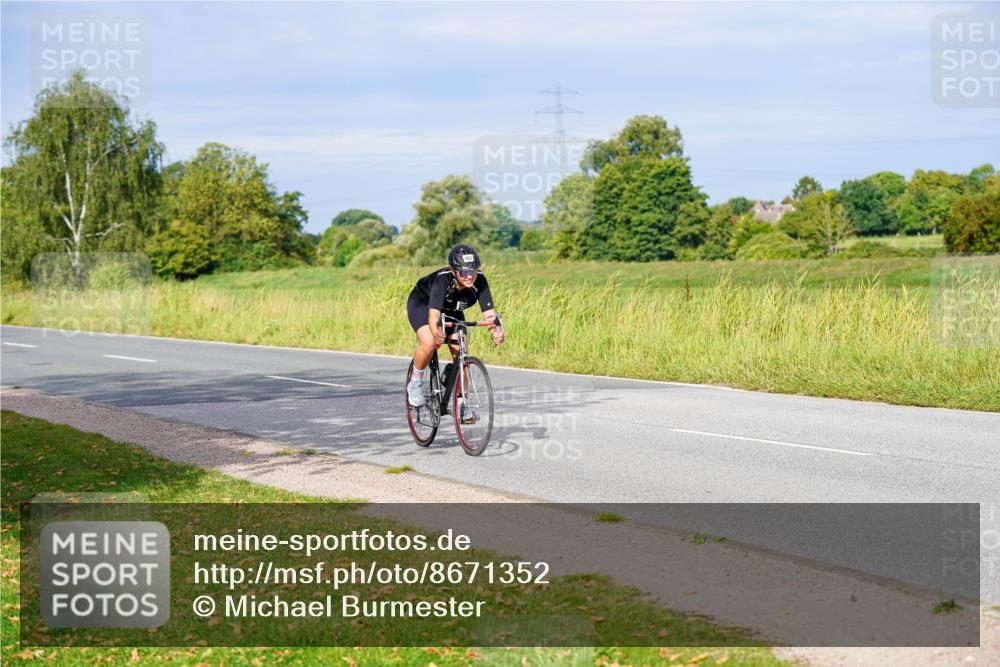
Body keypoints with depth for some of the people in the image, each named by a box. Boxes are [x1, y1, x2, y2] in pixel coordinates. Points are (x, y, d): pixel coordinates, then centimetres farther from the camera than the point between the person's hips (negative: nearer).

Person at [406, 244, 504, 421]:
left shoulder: (479, 281, -30)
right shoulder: (442, 279, -40)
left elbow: (489, 314, -35)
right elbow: (434, 314, -50)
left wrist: (496, 332, -56)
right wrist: (436, 332, -71)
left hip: (451, 310, 4)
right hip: (422, 303, -4)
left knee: (460, 353, -11)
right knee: (429, 343, -30)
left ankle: (461, 404, 3)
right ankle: (415, 383, -4)